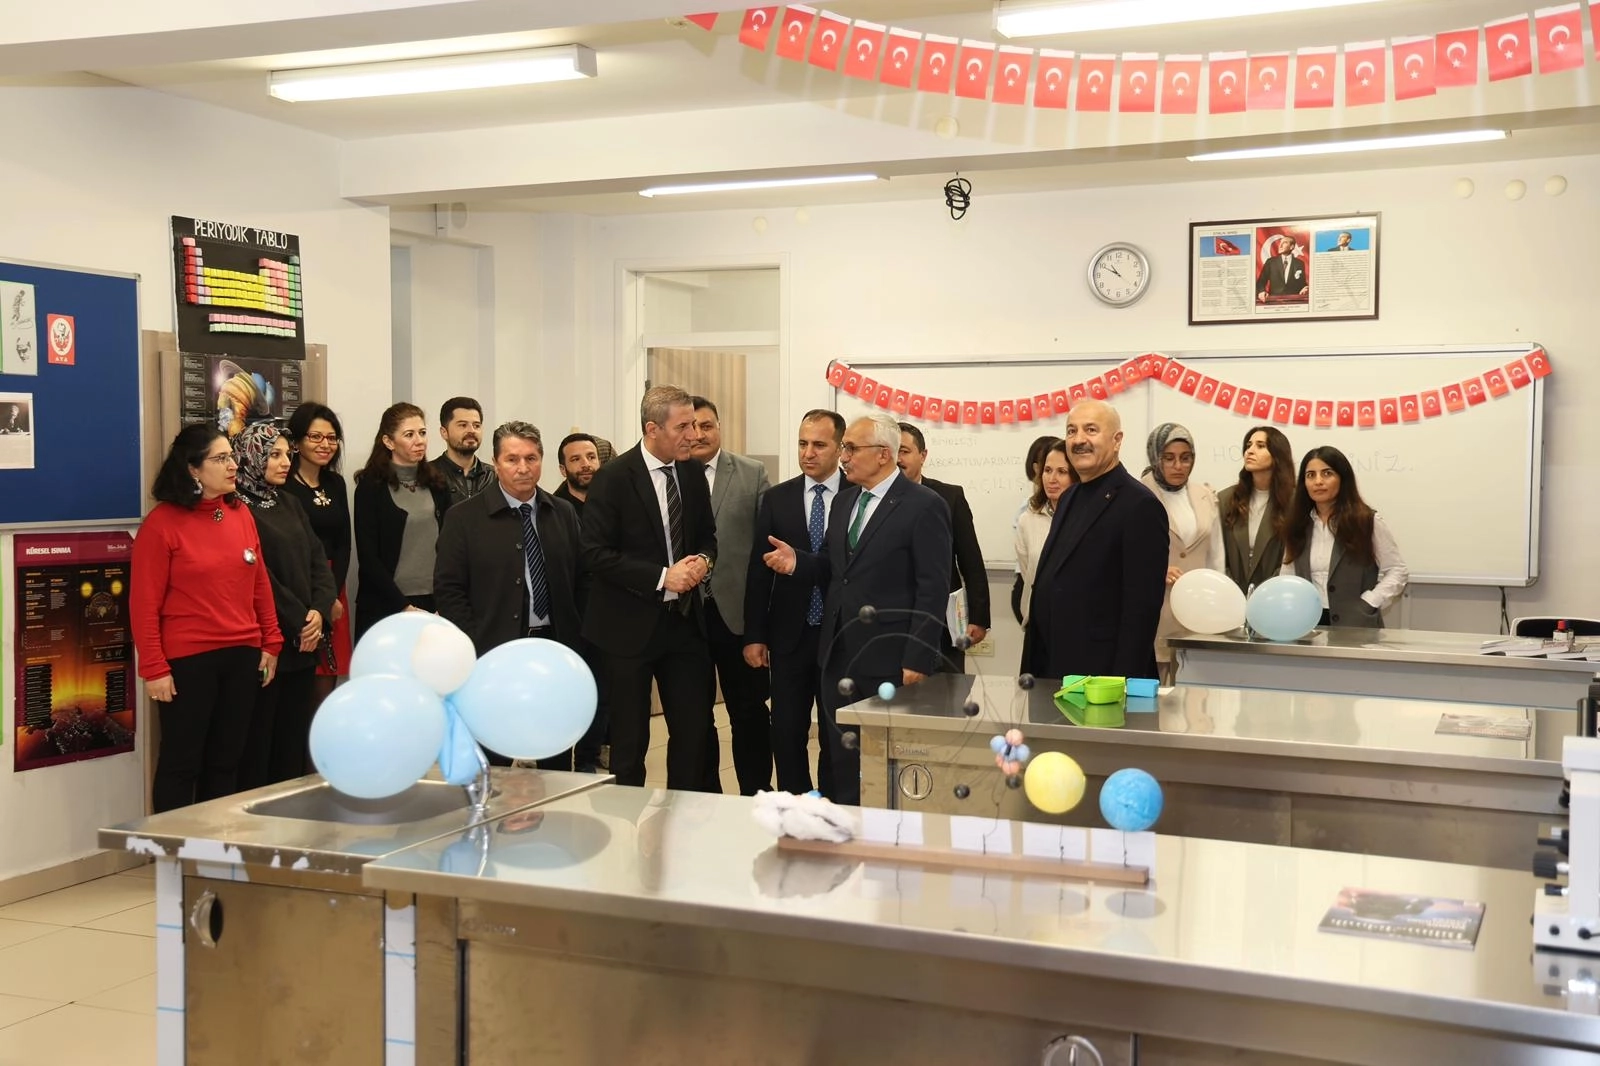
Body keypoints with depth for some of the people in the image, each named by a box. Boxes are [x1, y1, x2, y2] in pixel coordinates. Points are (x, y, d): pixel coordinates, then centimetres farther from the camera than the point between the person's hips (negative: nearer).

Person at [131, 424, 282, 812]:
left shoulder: (241, 514, 8)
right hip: (187, 661, -5)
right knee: (181, 763, 5)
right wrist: (154, 668, -12)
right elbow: (145, 602, -9)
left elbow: (260, 584, 13)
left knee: (226, 761, 13)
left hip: (243, 655, 6)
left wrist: (271, 642, 8)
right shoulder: (162, 522, -9)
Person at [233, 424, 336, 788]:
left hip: (305, 639, 7)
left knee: (296, 735, 11)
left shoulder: (290, 504, 15)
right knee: (259, 736, -1)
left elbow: (317, 559, 9)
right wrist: (300, 620, -11)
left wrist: (319, 610, -7)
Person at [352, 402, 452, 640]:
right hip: (385, 607, -3)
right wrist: (404, 607, -12)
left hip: (432, 603, 3)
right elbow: (368, 557, -7)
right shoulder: (371, 486, -3)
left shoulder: (436, 483, 9)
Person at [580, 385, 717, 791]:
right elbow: (596, 553, -16)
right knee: (630, 738, 6)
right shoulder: (613, 478, -12)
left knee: (694, 728, 7)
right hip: (629, 624, -5)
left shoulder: (692, 476, 5)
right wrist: (662, 577, -20)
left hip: (683, 620, 5)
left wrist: (703, 560, -6)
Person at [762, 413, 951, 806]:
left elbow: (933, 589, -14)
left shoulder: (924, 506, -11)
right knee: (842, 759, 12)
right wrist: (798, 562, -5)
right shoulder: (844, 500, 13)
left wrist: (917, 659, -17)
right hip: (839, 653, 7)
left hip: (888, 657, -7)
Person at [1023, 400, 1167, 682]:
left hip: (1101, 675, -8)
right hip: (1050, 670, 8)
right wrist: (1033, 669, 13)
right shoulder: (1070, 498, 13)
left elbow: (1142, 606, -18)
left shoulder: (1140, 506, -13)